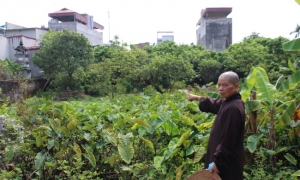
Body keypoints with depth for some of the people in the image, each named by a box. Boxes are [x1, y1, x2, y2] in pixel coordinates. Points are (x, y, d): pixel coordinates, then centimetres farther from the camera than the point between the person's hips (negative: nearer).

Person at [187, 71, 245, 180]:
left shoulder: (233, 108, -25)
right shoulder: (228, 103, 6)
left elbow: (228, 141, -25)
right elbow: (214, 104, 28)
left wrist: (218, 162, -21)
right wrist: (196, 98, 38)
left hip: (226, 163, -10)